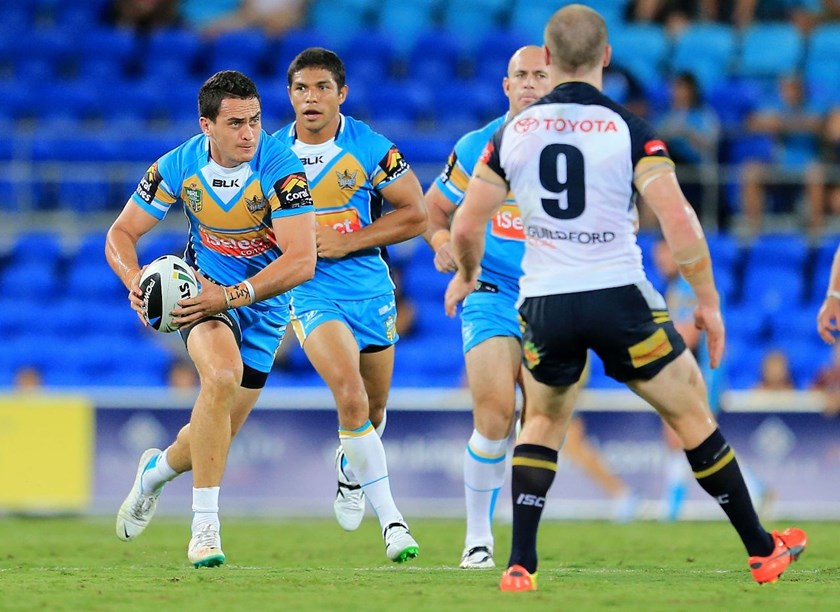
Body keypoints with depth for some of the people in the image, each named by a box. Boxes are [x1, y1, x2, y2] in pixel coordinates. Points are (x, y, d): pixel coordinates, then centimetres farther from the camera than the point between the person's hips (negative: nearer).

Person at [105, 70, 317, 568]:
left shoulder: (281, 168, -23)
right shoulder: (179, 167, -14)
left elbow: (302, 262, -29)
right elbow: (121, 234, -4)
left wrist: (231, 296, -35)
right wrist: (134, 280, -25)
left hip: (264, 305, 1)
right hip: (205, 287, 0)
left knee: (214, 439, 7)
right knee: (222, 374, -33)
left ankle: (157, 469, 45)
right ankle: (205, 527, -26)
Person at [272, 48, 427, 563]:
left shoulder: (371, 149, -9)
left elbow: (415, 214, -8)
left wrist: (343, 242, -14)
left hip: (371, 288, 1)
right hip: (312, 292, -1)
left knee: (373, 409, 16)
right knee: (350, 395, -23)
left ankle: (350, 468, 52)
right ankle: (392, 520, -17)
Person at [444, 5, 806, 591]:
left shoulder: (513, 131, 1)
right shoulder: (628, 129, -8)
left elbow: (466, 227, 4)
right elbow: (678, 221, -16)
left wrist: (467, 275, 26)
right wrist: (709, 301, -5)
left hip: (544, 302, 3)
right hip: (618, 298, -3)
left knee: (544, 422, 24)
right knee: (692, 414, 13)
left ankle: (520, 565, 11)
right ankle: (762, 550, 19)